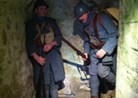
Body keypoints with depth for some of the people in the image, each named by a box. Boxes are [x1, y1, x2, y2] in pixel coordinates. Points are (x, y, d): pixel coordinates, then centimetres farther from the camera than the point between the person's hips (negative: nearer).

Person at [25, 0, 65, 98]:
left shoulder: (51, 21, 13)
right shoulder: (30, 24, 5)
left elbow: (59, 36, 7)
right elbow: (29, 42, -1)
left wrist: (51, 44, -14)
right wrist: (36, 57, -15)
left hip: (53, 52, 2)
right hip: (40, 55, -2)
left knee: (55, 80, -1)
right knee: (44, 82, -4)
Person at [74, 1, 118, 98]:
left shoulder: (102, 18, -16)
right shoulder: (85, 24, 8)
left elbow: (115, 35, -21)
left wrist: (105, 49, -28)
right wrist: (86, 52, 7)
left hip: (106, 50, -7)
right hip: (94, 51, 7)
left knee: (102, 71, -18)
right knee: (93, 72, 5)